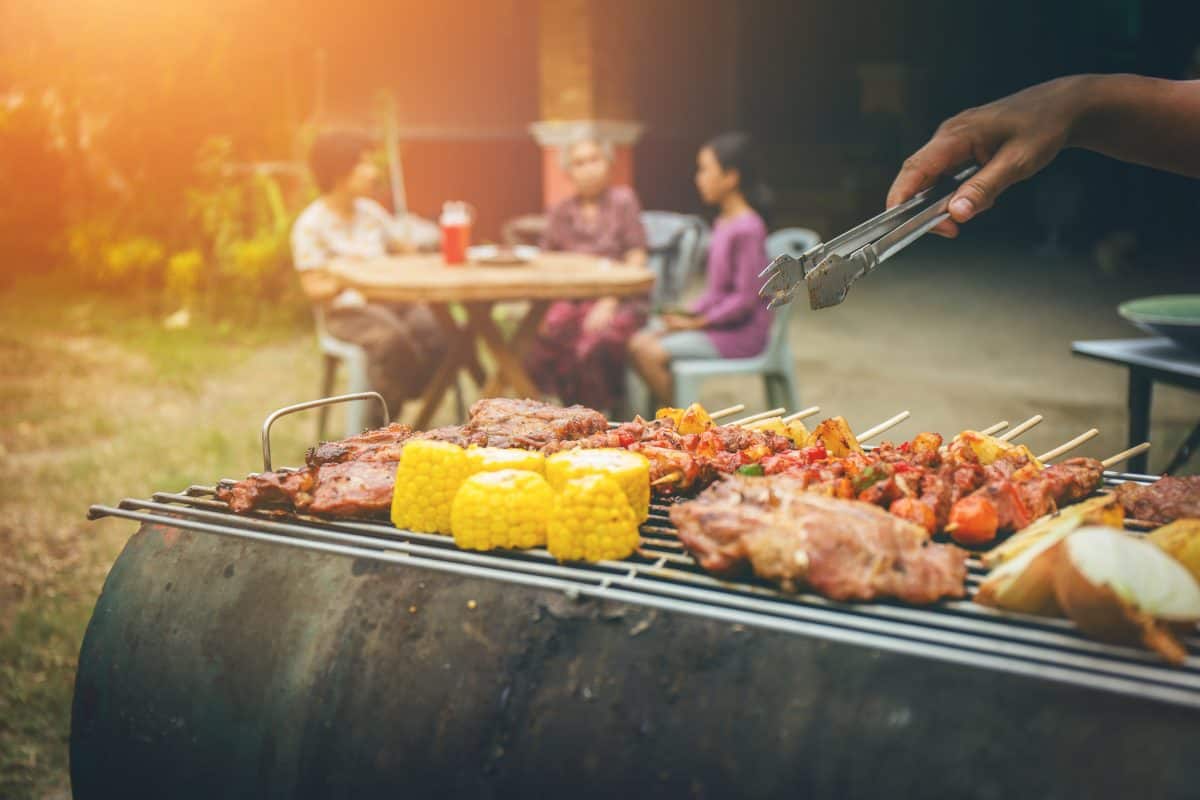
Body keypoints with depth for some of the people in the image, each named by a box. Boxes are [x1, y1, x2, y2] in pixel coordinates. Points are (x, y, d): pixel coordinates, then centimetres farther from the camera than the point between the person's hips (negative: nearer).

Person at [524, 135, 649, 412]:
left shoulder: (622, 201, 6)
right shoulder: (561, 213, 18)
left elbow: (636, 257, -1)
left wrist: (608, 303, -12)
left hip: (619, 299, -3)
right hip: (573, 300, 3)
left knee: (592, 343, -34)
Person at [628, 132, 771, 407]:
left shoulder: (748, 228, -19)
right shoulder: (723, 223, 11)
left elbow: (745, 298, -20)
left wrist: (698, 322, -14)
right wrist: (689, 313, 3)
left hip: (741, 332, -9)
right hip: (715, 320, 9)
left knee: (650, 353, -19)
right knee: (639, 341, 0)